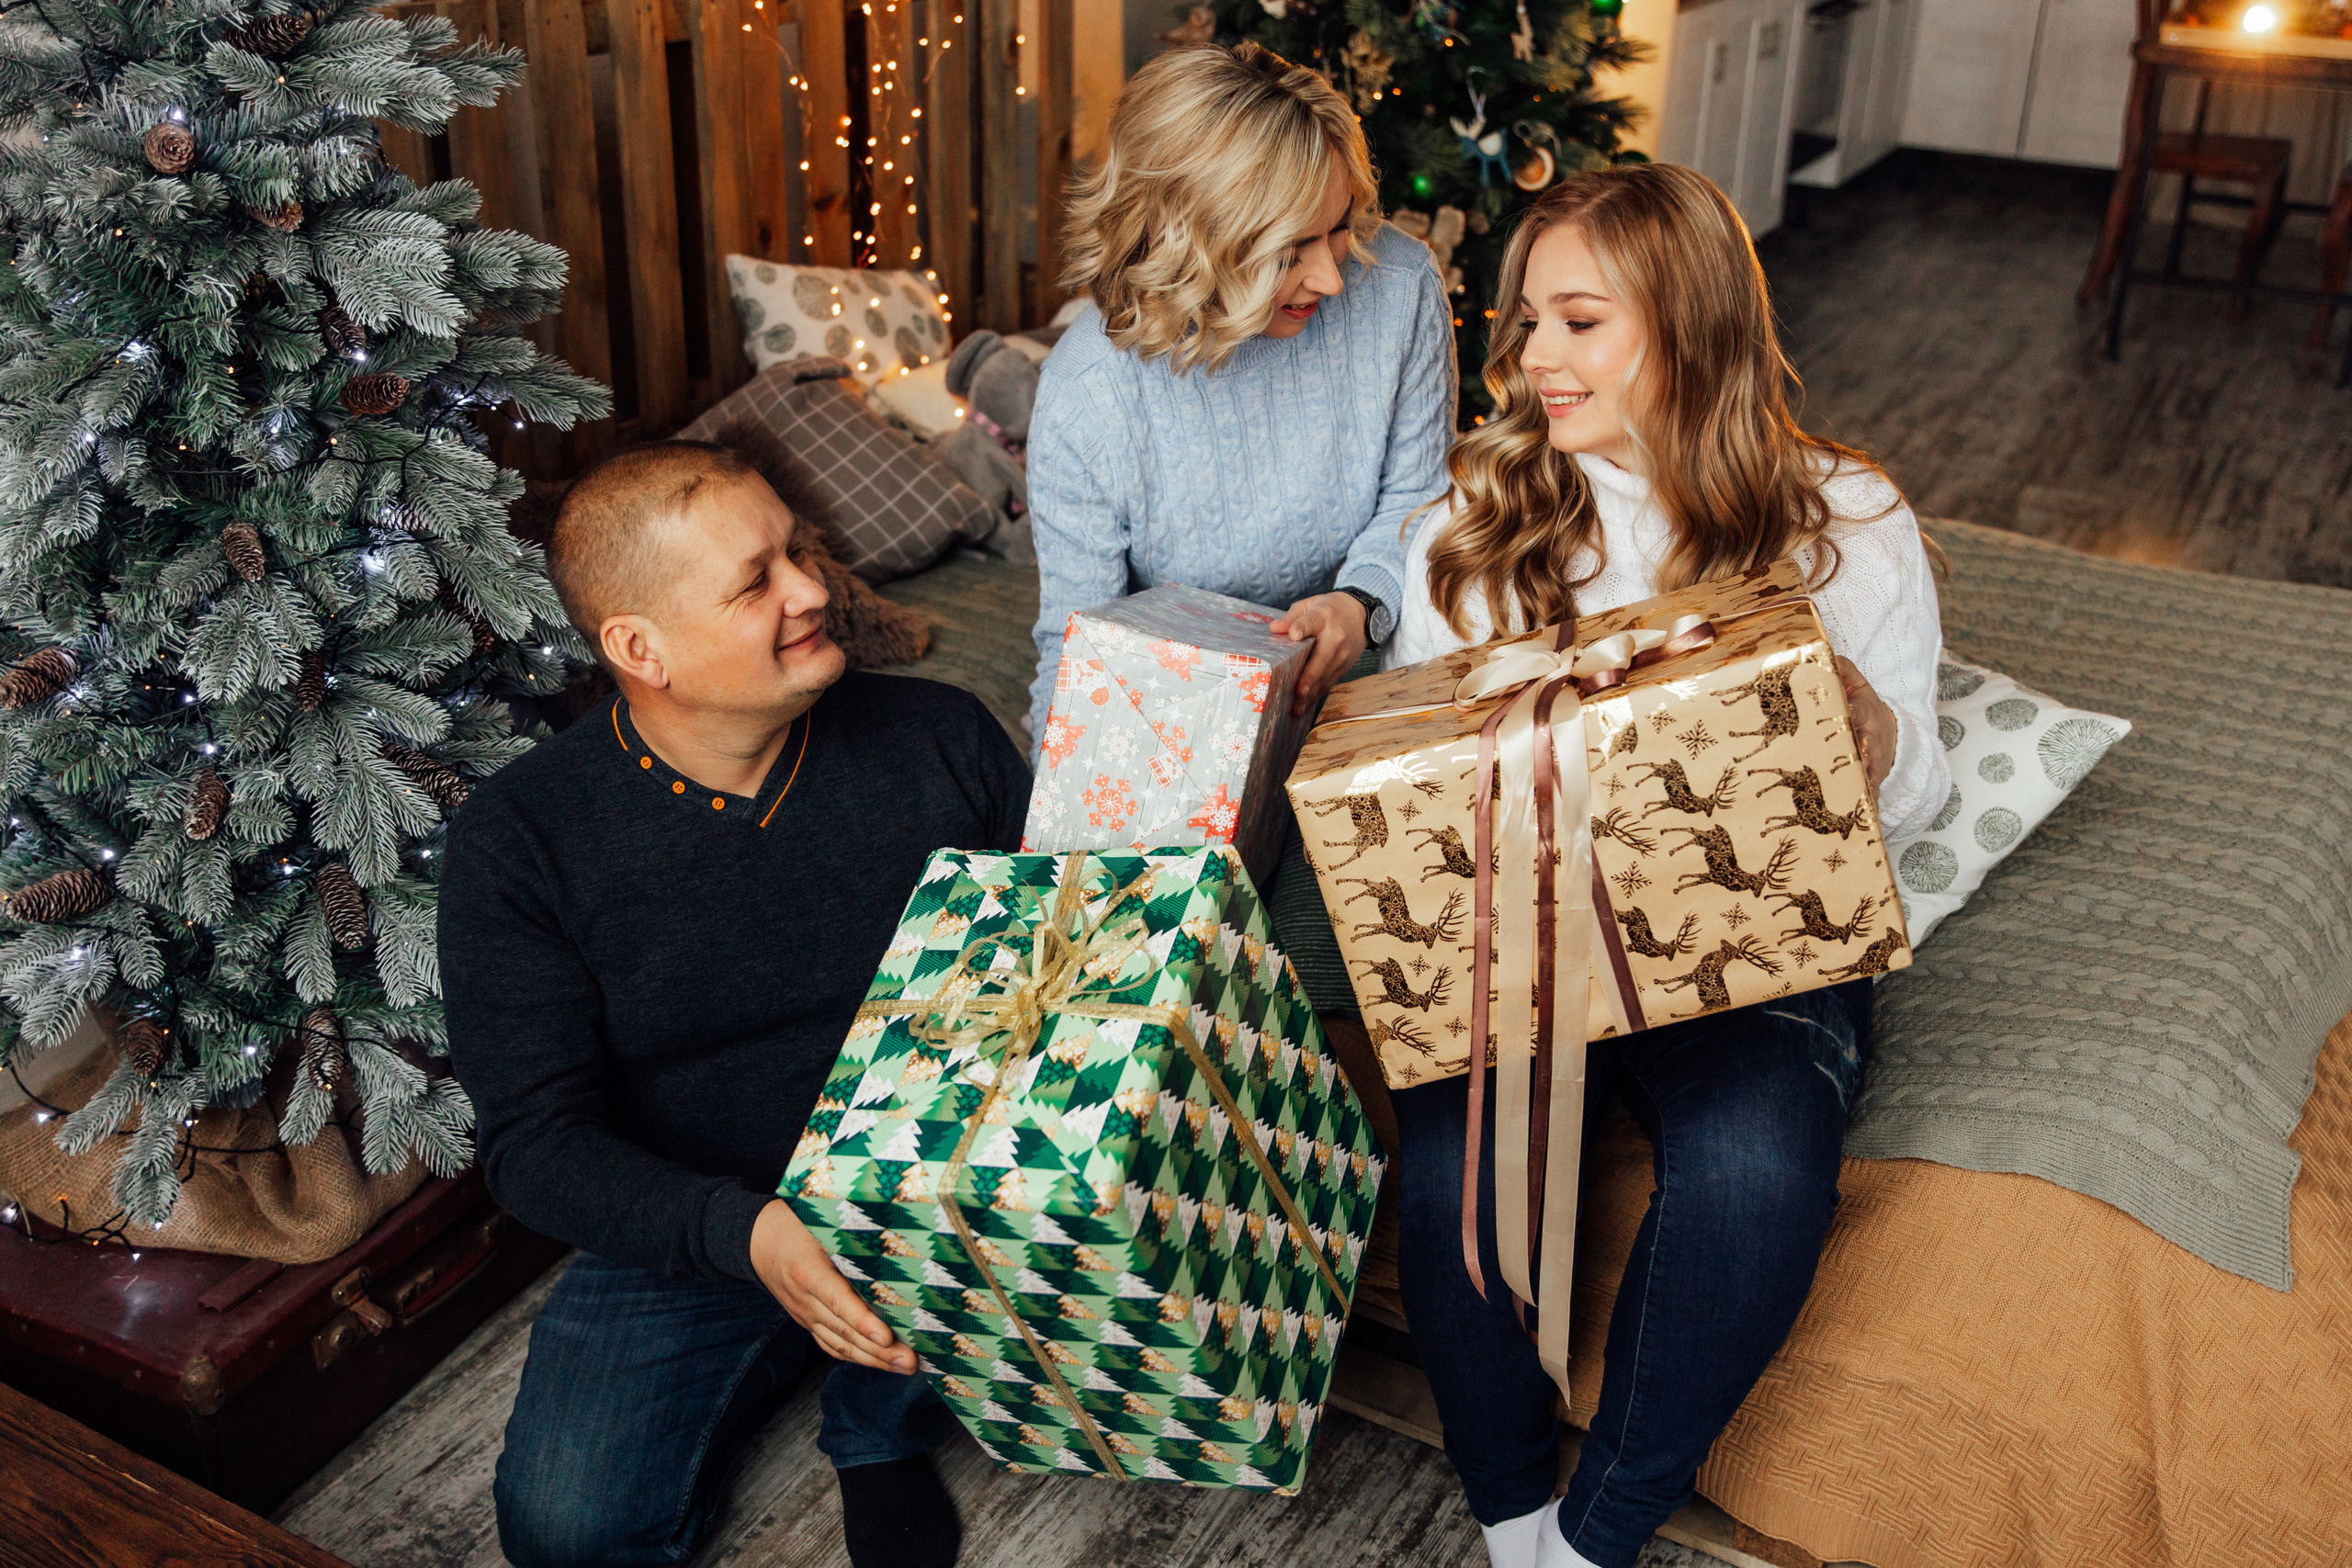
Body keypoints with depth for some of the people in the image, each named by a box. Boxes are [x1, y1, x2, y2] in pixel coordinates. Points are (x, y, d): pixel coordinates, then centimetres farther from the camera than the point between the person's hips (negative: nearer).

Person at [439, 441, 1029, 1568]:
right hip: (686, 1236, -1)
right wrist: (746, 1234, -33)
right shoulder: (518, 841, -11)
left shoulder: (938, 739, -5)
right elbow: (532, 1139, -15)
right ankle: (775, 1351, 11)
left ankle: (880, 1424, 3)